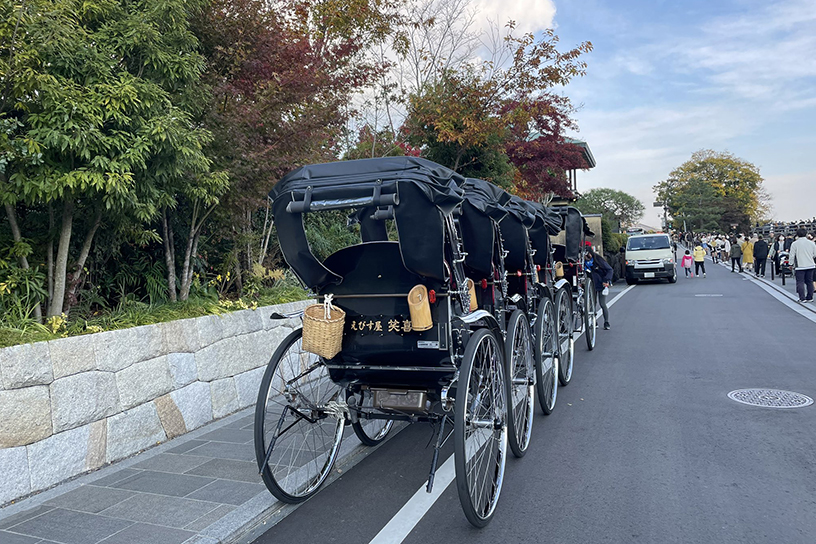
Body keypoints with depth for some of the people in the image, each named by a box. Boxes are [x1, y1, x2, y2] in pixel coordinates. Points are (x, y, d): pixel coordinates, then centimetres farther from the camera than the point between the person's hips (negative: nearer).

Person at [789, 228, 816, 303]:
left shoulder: (795, 244, -8)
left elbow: (792, 255, -7)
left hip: (800, 266, -4)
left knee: (800, 282, -1)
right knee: (809, 281, 12)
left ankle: (802, 298, -6)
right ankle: (810, 297, 16)